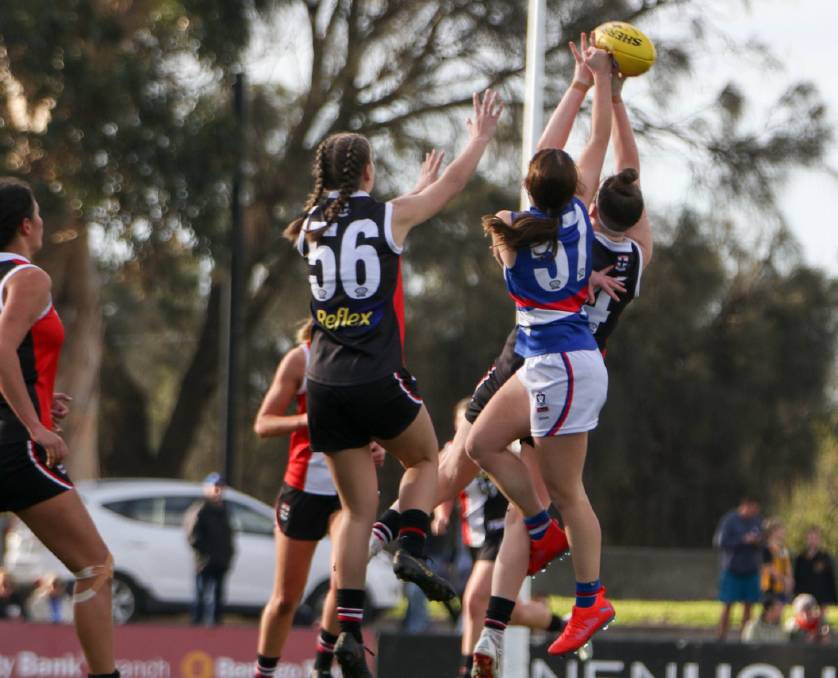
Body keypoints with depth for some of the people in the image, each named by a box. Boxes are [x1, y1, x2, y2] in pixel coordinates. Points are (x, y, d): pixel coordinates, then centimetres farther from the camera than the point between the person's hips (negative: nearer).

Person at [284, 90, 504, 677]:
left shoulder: (311, 227, 11)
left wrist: (417, 188, 48)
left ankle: (349, 628, -3)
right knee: (425, 460, 25)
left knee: (358, 508, 9)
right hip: (379, 381, -4)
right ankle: (412, 548, -1)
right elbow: (454, 183, 13)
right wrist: (481, 137, 32)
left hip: (326, 386, 4)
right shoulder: (390, 216, -3)